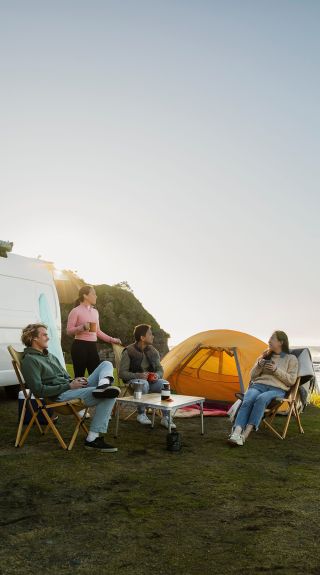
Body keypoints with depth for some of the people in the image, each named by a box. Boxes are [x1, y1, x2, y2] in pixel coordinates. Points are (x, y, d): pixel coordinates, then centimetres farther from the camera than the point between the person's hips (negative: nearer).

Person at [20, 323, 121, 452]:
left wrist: (75, 380, 1)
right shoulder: (29, 360, -6)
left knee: (106, 364, 2)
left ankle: (103, 385, -32)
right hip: (60, 396, -9)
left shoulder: (50, 355, 24)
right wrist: (69, 386, -16)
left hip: (71, 388, 9)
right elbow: (39, 391, -16)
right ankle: (92, 439, -24)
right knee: (110, 396, -22)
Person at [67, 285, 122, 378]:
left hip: (92, 346, 6)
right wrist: (81, 327, -25)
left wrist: (111, 339, 14)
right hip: (80, 346, -6)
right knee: (79, 376, -2)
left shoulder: (95, 311, 16)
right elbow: (69, 331, -8)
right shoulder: (76, 311, -5)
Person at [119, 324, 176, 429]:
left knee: (165, 384, -28)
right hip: (134, 380, -4)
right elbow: (122, 373, -11)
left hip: (150, 380, 4)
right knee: (143, 384, -40)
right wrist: (138, 375, -26)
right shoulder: (128, 352, -10)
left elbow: (160, 369, 11)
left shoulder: (153, 351, 5)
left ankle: (165, 418, -20)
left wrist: (157, 375, -14)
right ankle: (141, 414, -17)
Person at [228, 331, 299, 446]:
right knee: (247, 401, -33)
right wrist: (259, 364, 0)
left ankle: (246, 433, -43)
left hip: (276, 389, -3)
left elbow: (291, 380, 2)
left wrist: (276, 370, -9)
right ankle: (236, 432, -48)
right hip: (258, 385, 3)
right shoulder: (265, 356, 22)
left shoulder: (291, 359, 11)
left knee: (261, 399, -39)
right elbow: (253, 376, 20)